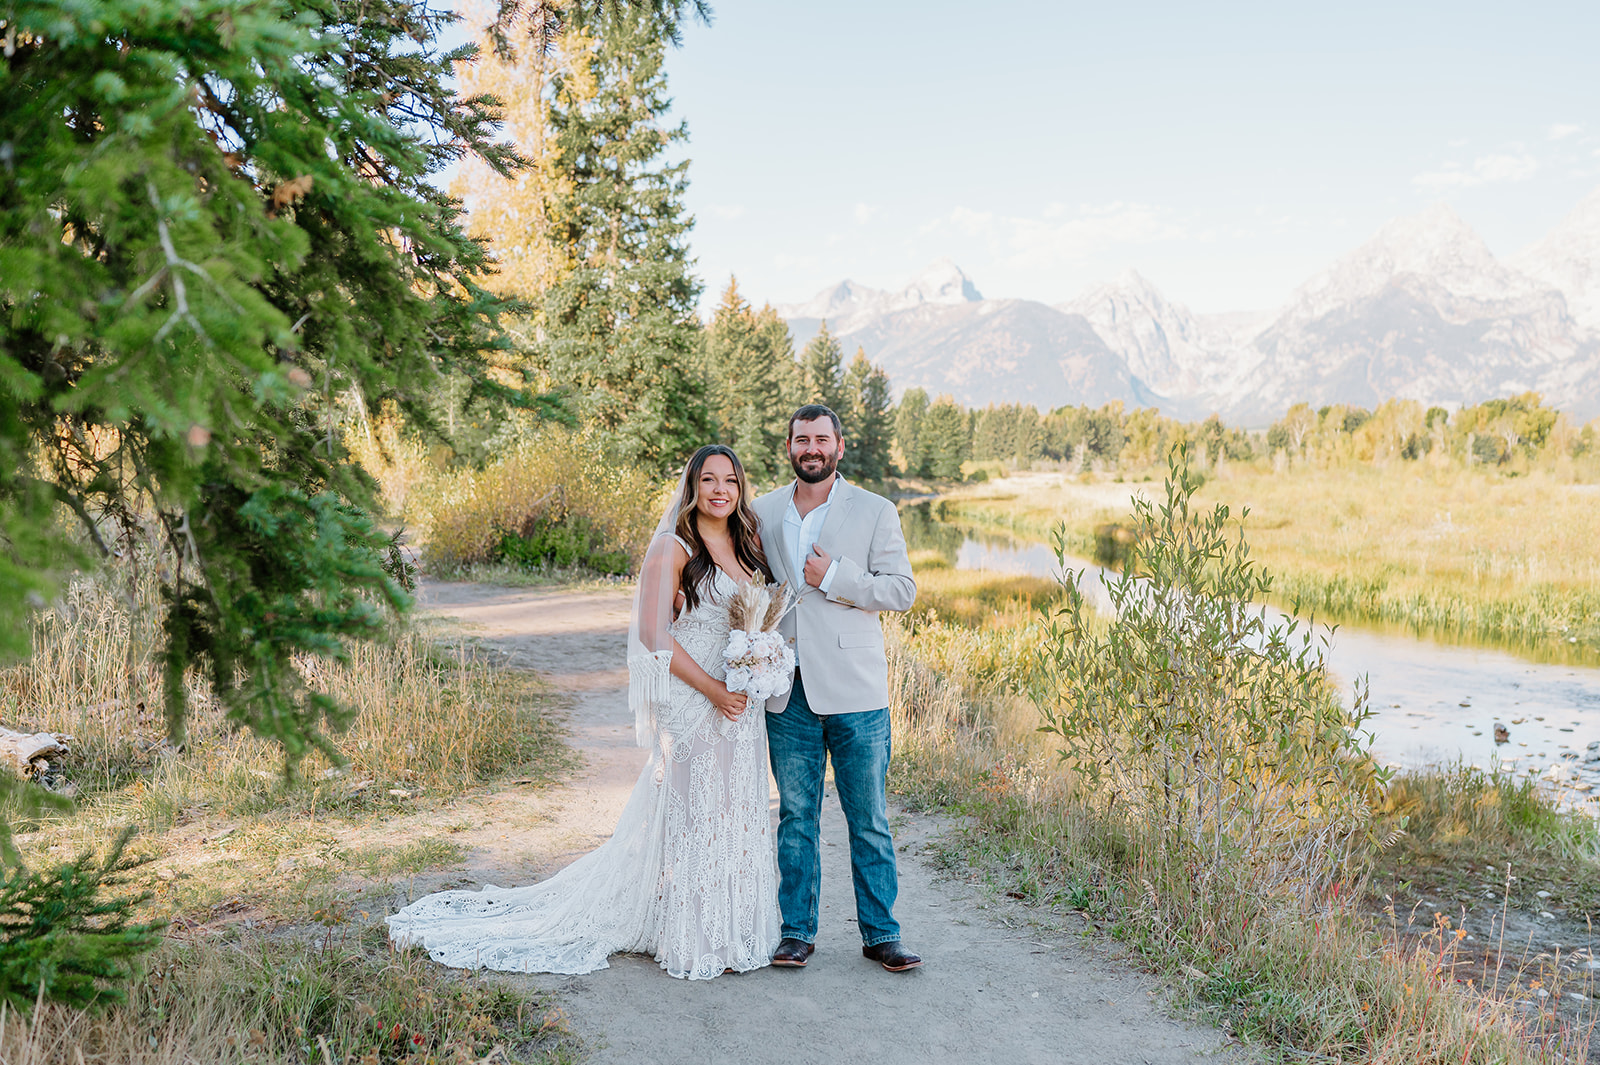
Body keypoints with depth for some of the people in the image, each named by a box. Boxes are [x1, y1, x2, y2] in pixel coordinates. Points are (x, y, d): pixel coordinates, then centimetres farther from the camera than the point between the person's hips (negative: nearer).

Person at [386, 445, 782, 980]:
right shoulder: (673, 548, -9)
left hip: (743, 701, 7)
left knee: (737, 811, 12)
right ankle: (693, 941, 13)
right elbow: (655, 635, -14)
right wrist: (712, 689, -16)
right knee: (692, 811, 0)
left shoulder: (748, 545, 11)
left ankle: (730, 931, 25)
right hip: (690, 700, -7)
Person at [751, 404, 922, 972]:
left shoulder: (875, 511, 2)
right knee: (796, 817, 9)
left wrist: (833, 578, -14)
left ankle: (880, 934, 16)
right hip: (788, 691, 2)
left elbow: (902, 589, -4)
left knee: (870, 820, 5)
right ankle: (797, 931, 21)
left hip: (855, 691, -2)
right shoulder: (763, 512, 10)